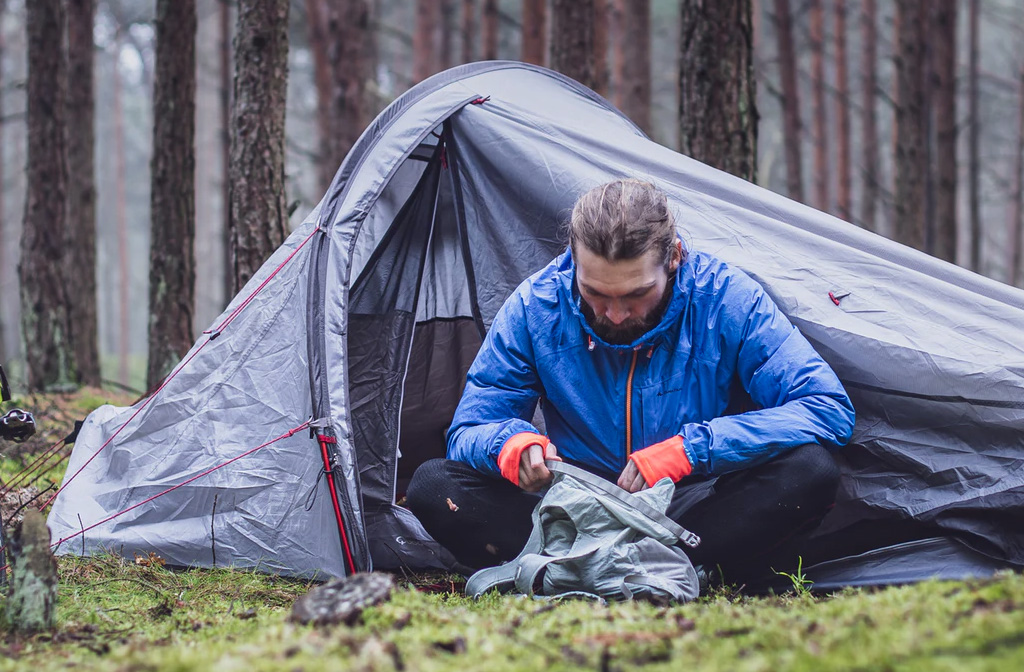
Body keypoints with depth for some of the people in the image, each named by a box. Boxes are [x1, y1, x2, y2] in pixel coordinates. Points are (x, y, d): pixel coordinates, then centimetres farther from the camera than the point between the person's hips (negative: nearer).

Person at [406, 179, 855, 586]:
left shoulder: (726, 299, -13)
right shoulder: (534, 308, -8)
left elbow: (829, 409, -18)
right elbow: (468, 430, -2)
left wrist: (689, 449, -28)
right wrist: (510, 443, -29)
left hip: (693, 514, -2)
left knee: (811, 470, -30)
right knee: (432, 485, -24)